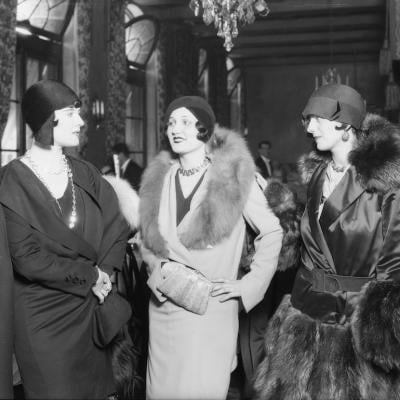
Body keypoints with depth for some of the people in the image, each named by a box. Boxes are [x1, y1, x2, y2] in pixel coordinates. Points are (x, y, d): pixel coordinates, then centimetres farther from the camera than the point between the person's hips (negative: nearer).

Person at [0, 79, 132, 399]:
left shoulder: (85, 173, 6)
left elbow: (117, 226, 2)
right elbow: (27, 257, -15)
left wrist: (105, 272, -13)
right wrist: (89, 275, -12)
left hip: (92, 310, 5)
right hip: (43, 314, -4)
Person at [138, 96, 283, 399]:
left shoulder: (233, 174, -7)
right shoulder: (158, 178, 6)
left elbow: (272, 232, 0)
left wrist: (250, 284, -5)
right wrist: (160, 271, 2)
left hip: (212, 307, -4)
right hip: (165, 307, 4)